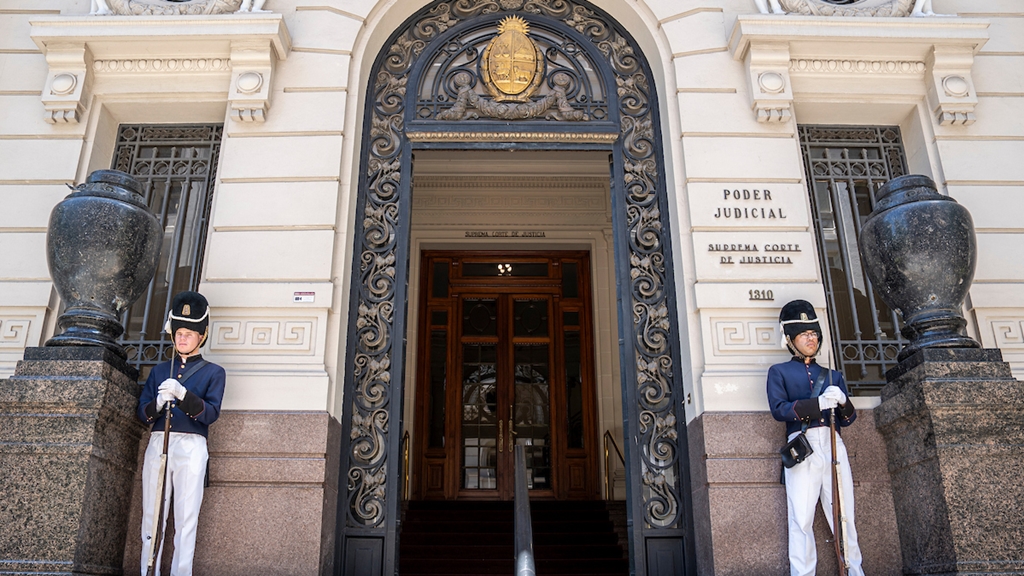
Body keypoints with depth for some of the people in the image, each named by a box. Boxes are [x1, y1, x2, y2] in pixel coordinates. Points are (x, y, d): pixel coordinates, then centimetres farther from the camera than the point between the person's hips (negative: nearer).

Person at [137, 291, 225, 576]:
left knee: (186, 518, -4)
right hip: (157, 443, 3)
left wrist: (182, 394, -21)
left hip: (191, 447, -3)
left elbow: (211, 413, -5)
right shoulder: (160, 370, 18)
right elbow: (143, 412, 10)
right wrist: (159, 403, -13)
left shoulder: (213, 372, 8)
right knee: (151, 516, 4)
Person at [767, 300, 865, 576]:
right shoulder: (779, 372, 13)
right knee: (801, 519, -7)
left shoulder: (833, 375, 24)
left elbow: (848, 419, 17)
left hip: (833, 444, 4)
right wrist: (818, 403, -16)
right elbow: (778, 409, -4)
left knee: (845, 516, 2)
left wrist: (843, 402, -6)